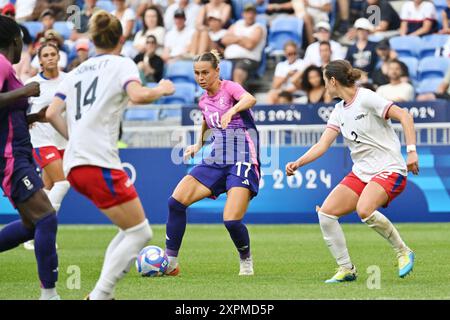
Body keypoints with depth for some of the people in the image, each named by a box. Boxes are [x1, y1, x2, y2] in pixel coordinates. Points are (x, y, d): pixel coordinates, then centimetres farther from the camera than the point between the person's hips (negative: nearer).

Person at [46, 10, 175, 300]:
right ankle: (99, 295, -11)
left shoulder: (77, 72, 21)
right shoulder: (122, 64, 3)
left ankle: (104, 293, 6)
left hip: (74, 165, 8)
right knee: (140, 233, -2)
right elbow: (138, 95, -17)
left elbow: (52, 114, 14)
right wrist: (162, 90, 1)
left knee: (132, 230, 15)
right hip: (100, 164, -8)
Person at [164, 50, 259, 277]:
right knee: (176, 201, -13)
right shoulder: (203, 101, 15)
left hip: (242, 160, -6)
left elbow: (250, 99, -29)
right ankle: (170, 262, -5)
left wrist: (232, 110, -47)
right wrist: (198, 145, 24)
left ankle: (246, 261, 10)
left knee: (231, 221, -20)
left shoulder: (229, 88, -5)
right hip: (216, 161, 7)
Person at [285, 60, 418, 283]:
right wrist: (298, 163, -8)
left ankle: (403, 252, -12)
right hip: (361, 172, 8)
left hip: (389, 170, -8)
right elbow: (322, 145, 7)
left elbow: (404, 116, -16)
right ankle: (346, 269, 3)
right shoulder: (339, 110, 12)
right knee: (326, 213, -8)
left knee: (364, 210, -33)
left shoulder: (366, 98, -12)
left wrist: (411, 151, -24)